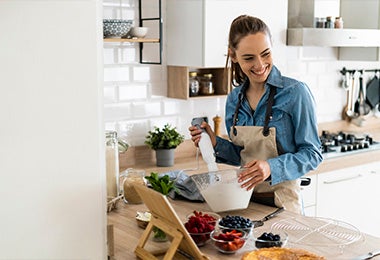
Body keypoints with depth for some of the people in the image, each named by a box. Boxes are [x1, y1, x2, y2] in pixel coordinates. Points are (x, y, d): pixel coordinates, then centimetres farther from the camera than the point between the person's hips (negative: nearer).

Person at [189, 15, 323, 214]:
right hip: (245, 200, 4)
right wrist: (215, 144, -7)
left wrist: (271, 167, -27)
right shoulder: (234, 99, 3)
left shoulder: (296, 93, -13)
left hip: (282, 201, -4)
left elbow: (312, 154, -12)